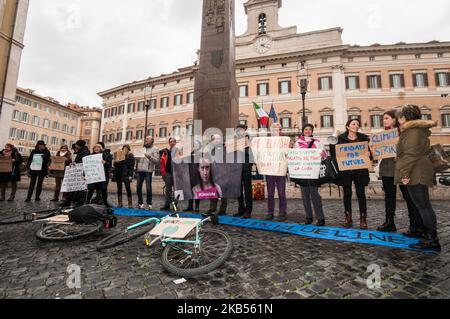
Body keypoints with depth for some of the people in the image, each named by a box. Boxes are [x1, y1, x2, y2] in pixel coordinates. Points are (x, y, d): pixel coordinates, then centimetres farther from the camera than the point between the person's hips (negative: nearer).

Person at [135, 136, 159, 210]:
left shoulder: (155, 149, 4)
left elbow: (156, 160, -6)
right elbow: (137, 158, 23)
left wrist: (149, 157, -20)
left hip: (148, 170, -5)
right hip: (140, 170, 5)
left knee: (148, 188, -6)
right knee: (138, 187, 5)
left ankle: (149, 204, 5)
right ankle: (140, 203, 17)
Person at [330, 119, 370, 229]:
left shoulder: (364, 138, 6)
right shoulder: (340, 138, 2)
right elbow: (334, 152, 1)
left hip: (360, 170, 1)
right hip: (345, 170, -1)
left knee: (361, 194, 4)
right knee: (347, 193, 6)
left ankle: (363, 219, 15)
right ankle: (348, 218, 17)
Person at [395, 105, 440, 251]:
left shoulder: (412, 130, -12)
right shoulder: (416, 130, 20)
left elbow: (411, 154, -21)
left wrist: (405, 173, -21)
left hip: (415, 174, -11)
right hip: (418, 173, 11)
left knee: (423, 205, -6)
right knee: (422, 205, 15)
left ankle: (432, 240, 1)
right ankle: (428, 234, 24)